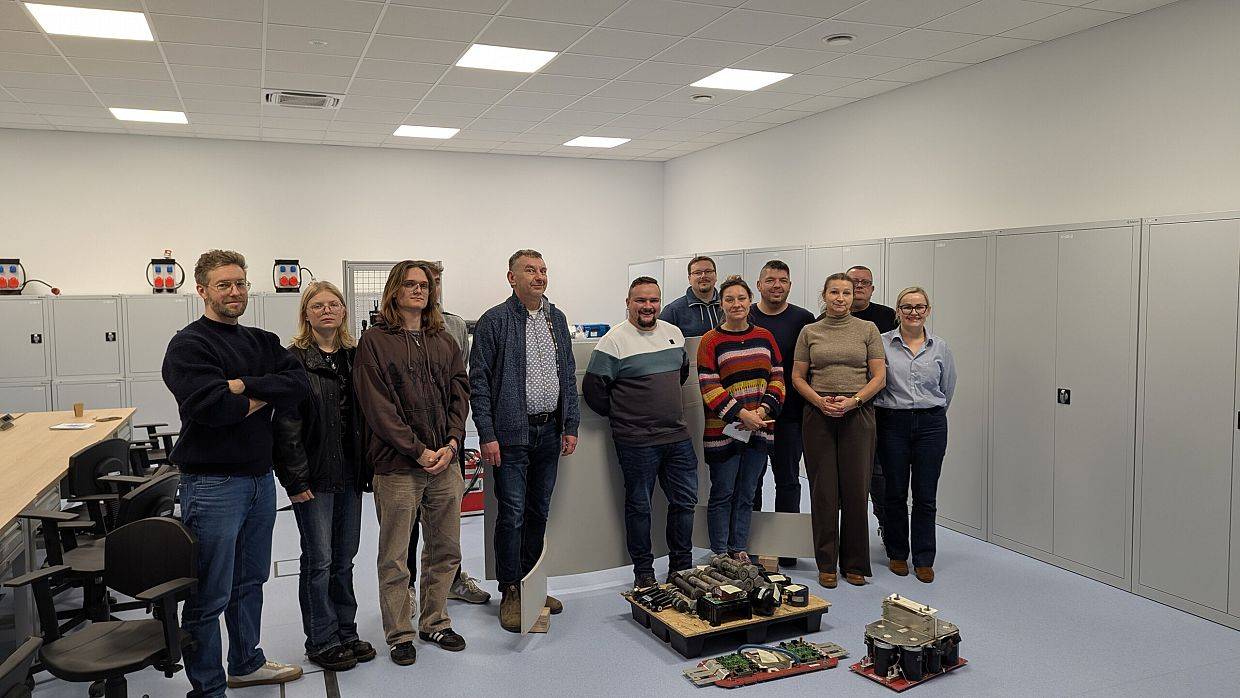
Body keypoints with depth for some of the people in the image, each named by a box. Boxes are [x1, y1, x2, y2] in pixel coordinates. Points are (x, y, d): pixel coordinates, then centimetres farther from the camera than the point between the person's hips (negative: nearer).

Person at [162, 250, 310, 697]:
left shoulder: (263, 342, 11)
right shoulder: (188, 345, -9)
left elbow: (300, 384, -6)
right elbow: (212, 407, -25)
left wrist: (246, 386, -18)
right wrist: (266, 397, -9)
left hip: (260, 477, 7)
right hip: (213, 482, -7)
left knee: (250, 581, 21)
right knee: (210, 596, 1)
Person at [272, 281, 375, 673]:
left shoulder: (354, 357, 8)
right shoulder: (294, 361, -9)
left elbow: (363, 416, 10)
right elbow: (287, 425, -13)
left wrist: (366, 468, 6)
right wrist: (297, 480, -16)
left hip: (350, 475, 5)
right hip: (315, 477, -5)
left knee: (344, 558, 14)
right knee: (319, 560, 4)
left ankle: (346, 632, 27)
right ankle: (321, 642, 18)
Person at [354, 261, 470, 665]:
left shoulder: (444, 342, 13)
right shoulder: (375, 340, -3)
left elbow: (459, 393, 9)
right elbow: (378, 405, -10)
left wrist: (452, 442, -7)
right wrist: (419, 451, -14)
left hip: (445, 463, 5)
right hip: (398, 467, -5)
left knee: (445, 550, 13)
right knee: (395, 558, 5)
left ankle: (434, 622, 30)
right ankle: (399, 634, 21)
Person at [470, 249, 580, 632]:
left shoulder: (557, 319, 11)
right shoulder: (494, 321, -7)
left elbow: (569, 376, 15)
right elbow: (478, 382, -8)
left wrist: (570, 426, 9)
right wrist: (487, 435, -13)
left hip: (549, 433, 6)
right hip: (512, 435, -5)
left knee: (539, 513, 13)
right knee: (512, 515, -2)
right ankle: (510, 594, 11)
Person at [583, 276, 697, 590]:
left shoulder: (673, 333, 10)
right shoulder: (615, 340, -10)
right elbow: (593, 388, -10)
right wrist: (621, 415, -2)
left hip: (678, 436, 6)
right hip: (637, 442, -6)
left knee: (685, 501, 11)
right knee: (639, 506, 6)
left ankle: (682, 569, 26)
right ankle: (643, 573, 19)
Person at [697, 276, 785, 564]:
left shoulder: (764, 337, 9)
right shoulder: (711, 341, -5)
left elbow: (777, 377, 7)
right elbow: (708, 386, -10)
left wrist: (764, 409, -9)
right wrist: (741, 414, -17)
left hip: (759, 428, 4)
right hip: (723, 430, -4)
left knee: (746, 495, 13)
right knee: (722, 494, 4)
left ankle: (739, 551, 24)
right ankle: (720, 555, 15)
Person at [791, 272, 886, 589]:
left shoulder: (868, 330, 6)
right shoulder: (809, 332, 8)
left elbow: (879, 376, 3)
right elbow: (797, 377, 8)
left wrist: (853, 400, -12)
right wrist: (819, 400, -9)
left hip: (858, 413, 0)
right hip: (818, 415, 1)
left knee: (856, 488, 1)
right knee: (823, 489, 2)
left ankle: (855, 564, 14)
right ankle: (827, 564, 12)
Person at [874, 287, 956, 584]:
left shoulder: (940, 348, 7)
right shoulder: (882, 343, -1)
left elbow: (948, 389, 18)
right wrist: (889, 406, 4)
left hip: (931, 425, 1)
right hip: (893, 424, -1)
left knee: (925, 496, 4)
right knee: (895, 493, 7)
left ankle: (924, 560, 15)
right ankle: (897, 554, 22)